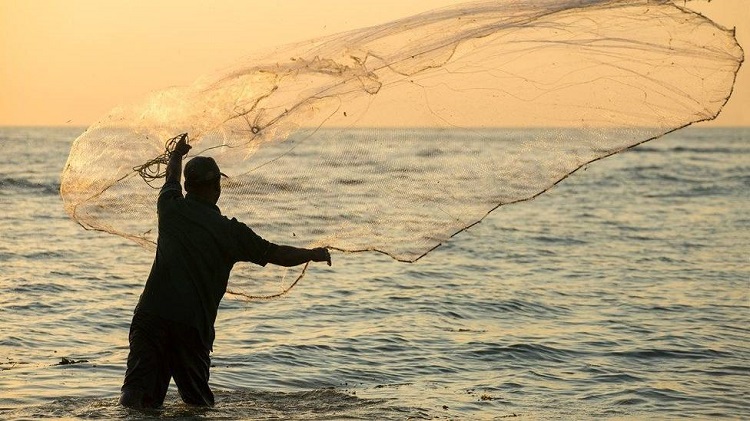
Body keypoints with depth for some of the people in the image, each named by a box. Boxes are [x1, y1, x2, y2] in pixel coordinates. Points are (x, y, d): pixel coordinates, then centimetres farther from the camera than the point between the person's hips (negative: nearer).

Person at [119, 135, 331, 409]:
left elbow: (172, 178, 33)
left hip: (151, 315, 1)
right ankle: (202, 407, -17)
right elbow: (278, 255, 15)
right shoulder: (231, 231, 5)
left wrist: (177, 154, 55)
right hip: (195, 325, -1)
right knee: (197, 401, 12)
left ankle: (132, 396, -31)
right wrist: (313, 254, 34)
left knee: (145, 400, -2)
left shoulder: (171, 208, 9)